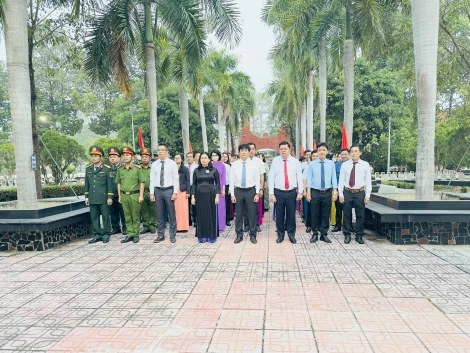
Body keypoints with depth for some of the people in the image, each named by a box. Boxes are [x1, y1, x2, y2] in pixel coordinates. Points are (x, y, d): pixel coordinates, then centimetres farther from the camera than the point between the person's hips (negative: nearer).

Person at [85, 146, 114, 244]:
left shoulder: (107, 168, -3)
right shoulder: (88, 168, 11)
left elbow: (110, 184, -4)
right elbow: (87, 183, 15)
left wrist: (110, 197, -7)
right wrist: (86, 197, 13)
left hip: (103, 198, -4)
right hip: (92, 198, 4)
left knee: (105, 216, 2)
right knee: (94, 217, 8)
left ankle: (106, 235, 13)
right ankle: (97, 234, 17)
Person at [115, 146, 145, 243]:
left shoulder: (137, 168, -4)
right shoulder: (120, 169, 8)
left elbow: (142, 182, -3)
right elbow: (118, 183, 14)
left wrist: (141, 196, -7)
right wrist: (120, 196, 12)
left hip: (134, 195, -4)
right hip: (124, 195, 4)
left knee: (135, 217, 4)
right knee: (127, 217, 9)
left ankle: (136, 234, 14)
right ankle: (130, 234, 17)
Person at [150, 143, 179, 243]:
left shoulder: (172, 163, -2)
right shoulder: (154, 164, 5)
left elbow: (175, 179, -4)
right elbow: (152, 180, 6)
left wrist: (175, 192, -10)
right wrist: (152, 193, 1)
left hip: (169, 190, -2)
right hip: (158, 190, 3)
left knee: (171, 214, 4)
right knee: (159, 214, 9)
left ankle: (172, 236, 15)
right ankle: (160, 235, 20)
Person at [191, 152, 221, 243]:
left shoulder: (214, 170, 0)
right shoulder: (196, 170, 5)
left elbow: (218, 183, 0)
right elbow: (194, 184, 6)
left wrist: (217, 196, -8)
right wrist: (193, 197, 0)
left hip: (211, 194, -1)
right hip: (200, 195, 2)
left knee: (211, 214, 3)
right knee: (201, 215, 5)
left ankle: (211, 236, 14)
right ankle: (202, 236, 15)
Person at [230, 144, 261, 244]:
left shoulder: (253, 164, -1)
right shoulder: (234, 165, 0)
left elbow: (257, 180, 0)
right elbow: (232, 180, 2)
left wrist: (257, 193, -5)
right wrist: (232, 194, -2)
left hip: (251, 191, -1)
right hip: (238, 191, 1)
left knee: (252, 214, 5)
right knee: (238, 214, 7)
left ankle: (252, 235, 19)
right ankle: (239, 235, 21)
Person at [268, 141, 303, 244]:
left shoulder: (295, 161, 2)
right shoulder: (275, 161, -1)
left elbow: (299, 178, 4)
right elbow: (271, 178, -1)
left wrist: (300, 192, -2)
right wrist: (271, 193, -5)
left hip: (292, 192, 1)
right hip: (278, 192, 0)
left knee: (291, 214, 8)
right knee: (279, 215, 7)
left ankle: (291, 235, 25)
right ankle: (280, 235, 23)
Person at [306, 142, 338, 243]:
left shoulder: (331, 163, 5)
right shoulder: (312, 164, 1)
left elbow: (334, 178, 4)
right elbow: (309, 178, 0)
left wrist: (335, 191, -2)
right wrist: (308, 192, -5)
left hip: (327, 192, 1)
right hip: (315, 192, -1)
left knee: (326, 214, 8)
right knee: (315, 214, 5)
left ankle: (324, 234, 20)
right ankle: (314, 234, 17)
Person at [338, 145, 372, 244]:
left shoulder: (365, 165, 1)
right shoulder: (345, 165, 2)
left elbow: (368, 180, 1)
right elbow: (341, 180, 2)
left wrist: (367, 195, -4)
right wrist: (341, 194, -3)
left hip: (360, 192, 0)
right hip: (347, 192, 0)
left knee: (360, 215, 6)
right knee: (347, 215, 6)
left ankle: (359, 236, 19)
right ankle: (347, 235, 17)